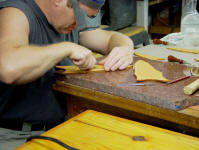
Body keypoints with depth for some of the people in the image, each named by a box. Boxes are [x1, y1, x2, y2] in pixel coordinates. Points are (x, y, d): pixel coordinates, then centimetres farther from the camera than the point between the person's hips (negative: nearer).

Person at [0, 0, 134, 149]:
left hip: (60, 124, 7)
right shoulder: (16, 13, -18)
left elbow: (112, 38, 18)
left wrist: (125, 49, -6)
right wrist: (68, 48, -29)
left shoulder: (72, 20, 7)